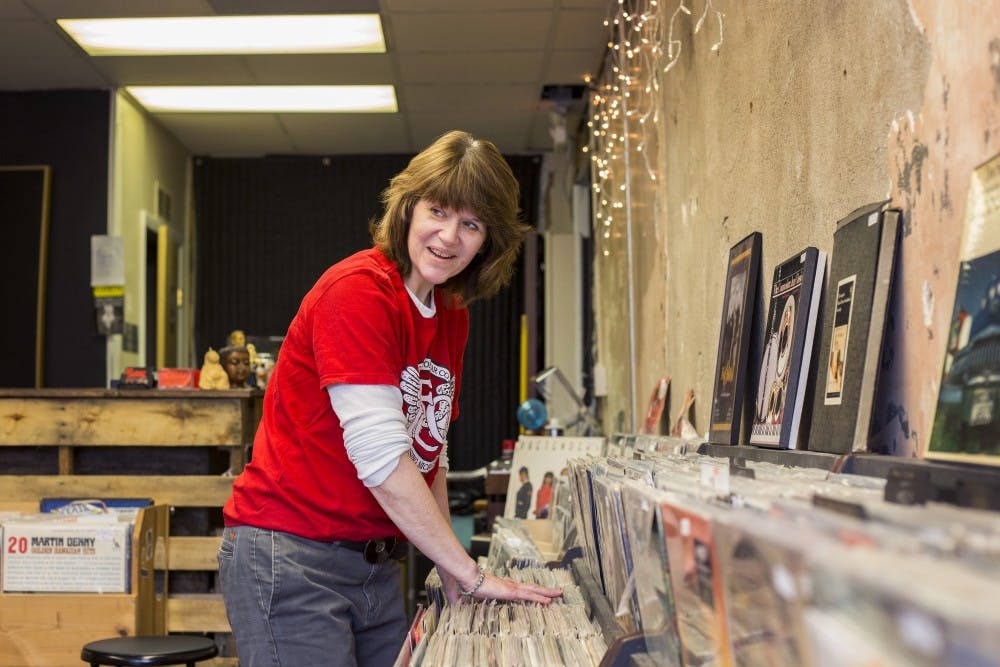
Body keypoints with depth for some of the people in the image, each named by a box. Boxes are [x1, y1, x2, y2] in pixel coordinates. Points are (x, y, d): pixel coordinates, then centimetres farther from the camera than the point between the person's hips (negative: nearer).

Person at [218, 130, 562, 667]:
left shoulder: (452, 316, 10)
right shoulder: (358, 291, -16)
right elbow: (381, 457, -22)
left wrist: (450, 576, 5)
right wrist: (474, 577, -18)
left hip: (376, 565, 8)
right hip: (291, 556, -8)